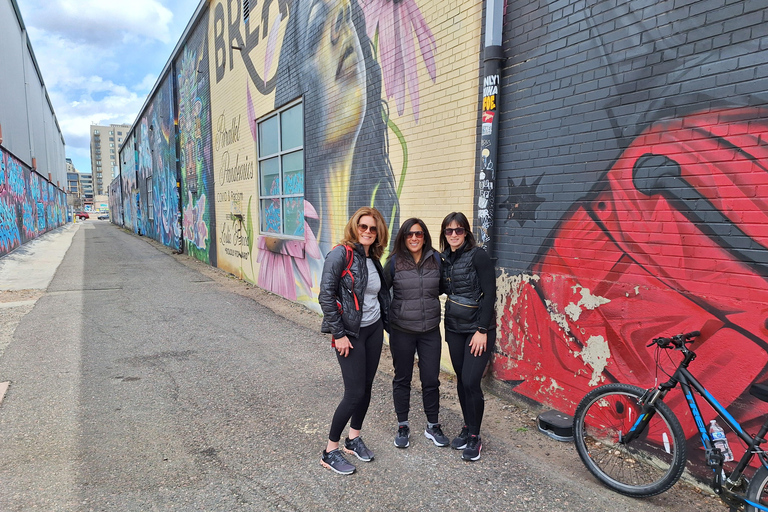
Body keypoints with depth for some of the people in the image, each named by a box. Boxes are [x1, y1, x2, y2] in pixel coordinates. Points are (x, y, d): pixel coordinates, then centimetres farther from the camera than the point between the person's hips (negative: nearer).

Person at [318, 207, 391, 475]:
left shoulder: (373, 259, 8)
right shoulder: (341, 254, -15)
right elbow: (326, 296, -18)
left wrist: (386, 322, 6)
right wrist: (339, 334, -18)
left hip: (373, 330, 7)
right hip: (349, 333, -7)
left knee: (366, 388, 14)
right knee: (355, 393, -4)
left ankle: (354, 438, 34)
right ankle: (330, 451, 14)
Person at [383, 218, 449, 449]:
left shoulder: (435, 259, -1)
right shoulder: (394, 261, -7)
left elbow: (441, 287, 12)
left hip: (430, 330, 2)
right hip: (401, 331, -1)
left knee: (431, 380, 8)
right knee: (402, 379, 12)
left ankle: (433, 426, 29)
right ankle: (402, 427, 29)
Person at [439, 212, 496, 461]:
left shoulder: (478, 255, -13)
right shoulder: (445, 258, 6)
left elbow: (489, 294, -16)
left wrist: (482, 330, -17)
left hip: (479, 328, -6)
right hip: (455, 327, 6)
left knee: (470, 382, -7)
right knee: (461, 380, 13)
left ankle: (474, 437, 12)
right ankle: (467, 427, 30)